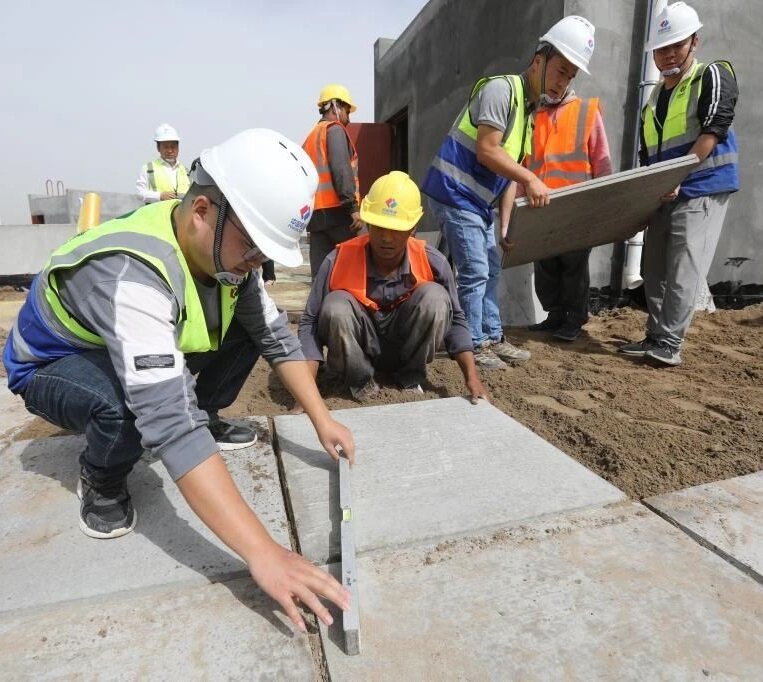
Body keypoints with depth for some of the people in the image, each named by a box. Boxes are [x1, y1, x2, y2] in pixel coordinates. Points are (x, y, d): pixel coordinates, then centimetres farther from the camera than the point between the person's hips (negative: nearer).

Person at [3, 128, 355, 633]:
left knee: (251, 328, -12)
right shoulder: (130, 272, -42)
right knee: (131, 405, -39)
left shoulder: (227, 246, -18)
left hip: (156, 346, 6)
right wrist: (262, 552, -51)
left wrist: (323, 420, -17)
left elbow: (275, 334, -10)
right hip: (54, 366, -6)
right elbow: (170, 422, -50)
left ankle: (206, 421, 11)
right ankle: (102, 481, -4)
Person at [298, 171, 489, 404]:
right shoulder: (339, 260, -23)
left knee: (434, 297, -25)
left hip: (406, 346, 1)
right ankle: (360, 380, -4)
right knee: (336, 307, -32)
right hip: (359, 349, -1)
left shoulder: (432, 262, -19)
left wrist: (472, 377, -17)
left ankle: (411, 377, -2)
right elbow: (310, 323, -20)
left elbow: (454, 319, -8)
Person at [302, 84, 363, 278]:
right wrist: (353, 207, -20)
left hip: (315, 213, 8)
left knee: (320, 272, 3)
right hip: (335, 209, -8)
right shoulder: (335, 129, 1)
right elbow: (341, 169, -14)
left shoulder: (310, 137, 26)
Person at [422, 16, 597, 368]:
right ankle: (472, 346, 2)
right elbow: (486, 151, -22)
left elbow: (508, 166, 14)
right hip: (456, 194, -10)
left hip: (480, 201, 10)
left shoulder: (532, 108, 16)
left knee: (490, 270, 12)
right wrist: (530, 179, -26)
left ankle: (493, 338, 21)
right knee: (474, 272, -9)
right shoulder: (501, 88, -11)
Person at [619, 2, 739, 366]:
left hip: (702, 191, -7)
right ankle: (655, 338, 15)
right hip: (663, 197, 7)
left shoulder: (714, 76, 0)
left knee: (683, 272, -12)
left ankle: (670, 344, -9)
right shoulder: (653, 99, 18)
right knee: (655, 270, 7)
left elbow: (713, 132, -13)